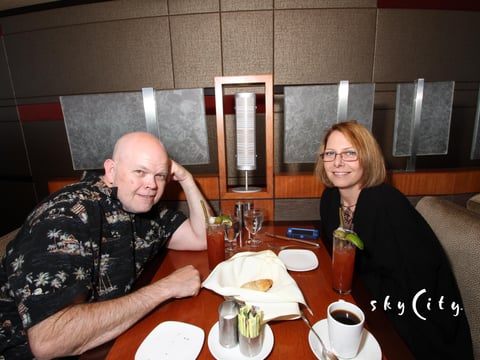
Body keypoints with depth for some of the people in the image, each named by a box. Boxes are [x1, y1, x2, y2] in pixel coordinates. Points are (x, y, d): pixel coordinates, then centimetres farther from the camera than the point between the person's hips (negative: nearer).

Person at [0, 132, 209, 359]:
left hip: (110, 336, 6)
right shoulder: (67, 217, -26)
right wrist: (165, 288, -30)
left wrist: (185, 178, -12)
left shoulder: (142, 205, -5)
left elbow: (203, 239, -2)